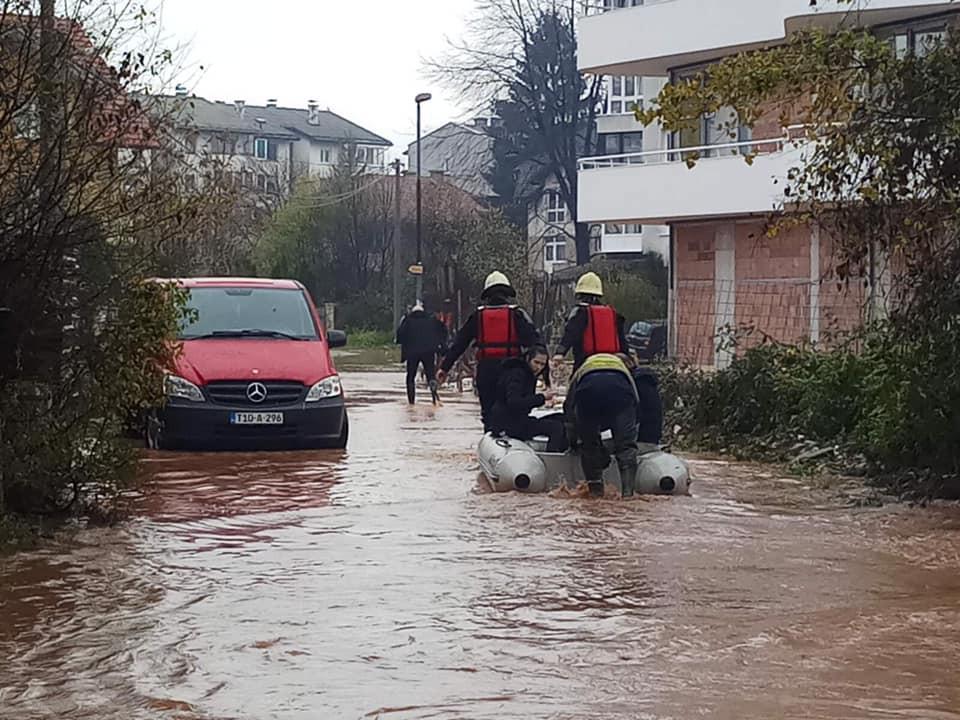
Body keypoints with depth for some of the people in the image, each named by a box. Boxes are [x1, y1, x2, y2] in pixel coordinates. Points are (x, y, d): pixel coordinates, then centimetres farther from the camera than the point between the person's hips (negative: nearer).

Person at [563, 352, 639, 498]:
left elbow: (569, 411, 43)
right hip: (620, 386, 0)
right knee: (626, 444, 8)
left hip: (588, 386, 0)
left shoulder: (579, 373, 43)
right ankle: (628, 490, -2)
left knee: (589, 443, 18)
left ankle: (595, 490, 19)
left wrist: (573, 440, 55)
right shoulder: (623, 366, 45)